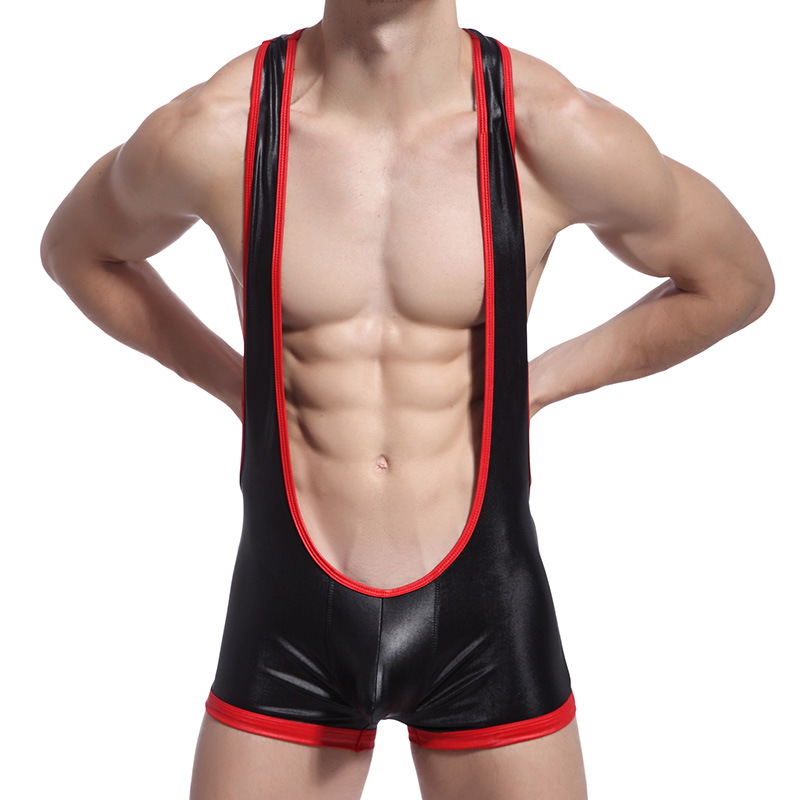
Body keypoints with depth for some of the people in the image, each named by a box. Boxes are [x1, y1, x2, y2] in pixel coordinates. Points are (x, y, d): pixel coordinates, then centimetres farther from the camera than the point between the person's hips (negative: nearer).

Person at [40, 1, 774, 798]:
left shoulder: (555, 132, -14)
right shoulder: (211, 132, -12)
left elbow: (737, 280, 4)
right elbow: (74, 249, 11)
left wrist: (539, 382, -1)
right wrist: (238, 385, 3)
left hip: (484, 612, 0)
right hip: (289, 614, 1)